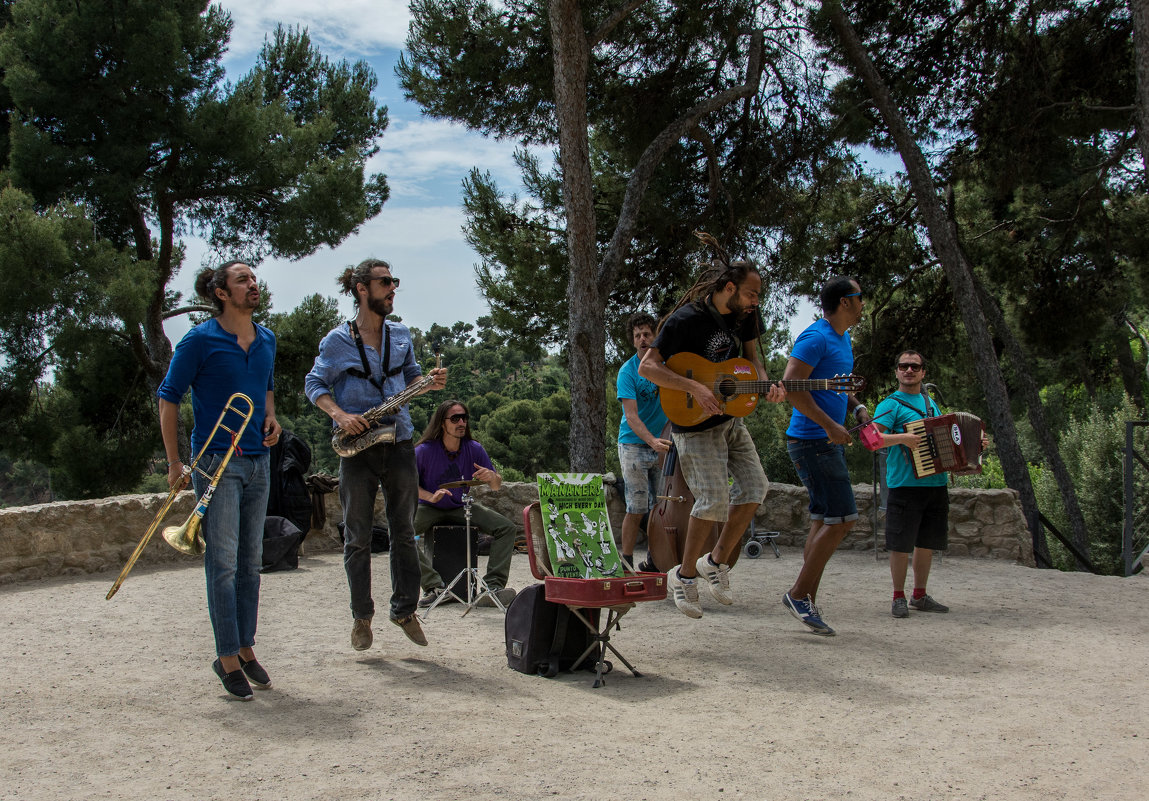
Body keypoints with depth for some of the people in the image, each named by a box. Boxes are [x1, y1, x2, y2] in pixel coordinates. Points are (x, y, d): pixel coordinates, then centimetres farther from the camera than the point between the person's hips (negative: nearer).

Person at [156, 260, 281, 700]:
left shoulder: (267, 340, 11)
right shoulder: (200, 340, -7)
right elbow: (168, 397, -3)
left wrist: (271, 418, 7)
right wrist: (174, 462, -6)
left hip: (258, 461, 6)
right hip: (216, 461, -6)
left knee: (251, 561, 10)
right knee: (222, 561, -5)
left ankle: (246, 648, 21)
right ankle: (228, 657, 3)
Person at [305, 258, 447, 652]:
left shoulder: (401, 335, 9)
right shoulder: (337, 340, -3)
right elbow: (314, 384, 0)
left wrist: (429, 382, -3)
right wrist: (338, 414, -16)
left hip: (399, 444, 3)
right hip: (357, 447, -3)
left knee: (404, 533, 7)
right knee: (358, 538, 4)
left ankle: (405, 610, 20)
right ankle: (361, 617, 16)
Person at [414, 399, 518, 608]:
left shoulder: (474, 449, -7)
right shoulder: (425, 450, -16)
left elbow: (496, 486, -2)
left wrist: (492, 477, -27)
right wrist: (431, 496, -28)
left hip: (461, 508, 3)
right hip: (430, 509, -3)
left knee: (507, 527, -17)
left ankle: (494, 585, -22)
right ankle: (435, 587, -35)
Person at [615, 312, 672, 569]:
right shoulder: (628, 372, -9)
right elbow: (631, 416, -17)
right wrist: (652, 441, -32)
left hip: (662, 444, 4)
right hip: (634, 445, -4)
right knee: (636, 508, -6)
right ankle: (627, 563, 3)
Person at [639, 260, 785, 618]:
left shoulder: (744, 315, 3)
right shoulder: (686, 319, -19)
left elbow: (752, 358, 15)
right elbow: (647, 367, -21)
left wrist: (766, 387, -6)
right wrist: (694, 387, -29)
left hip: (730, 419, 8)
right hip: (694, 424, -8)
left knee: (754, 486, 2)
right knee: (714, 498, -14)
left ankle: (717, 561, 18)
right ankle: (684, 574, 5)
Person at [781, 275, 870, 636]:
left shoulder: (843, 339, 17)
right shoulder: (816, 338, -14)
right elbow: (791, 385, -23)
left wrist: (858, 408, 10)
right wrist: (829, 424, -24)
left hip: (830, 442, 10)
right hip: (812, 440, -10)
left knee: (824, 521, 9)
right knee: (842, 518, -11)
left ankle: (807, 603, 14)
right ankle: (798, 593, -2)